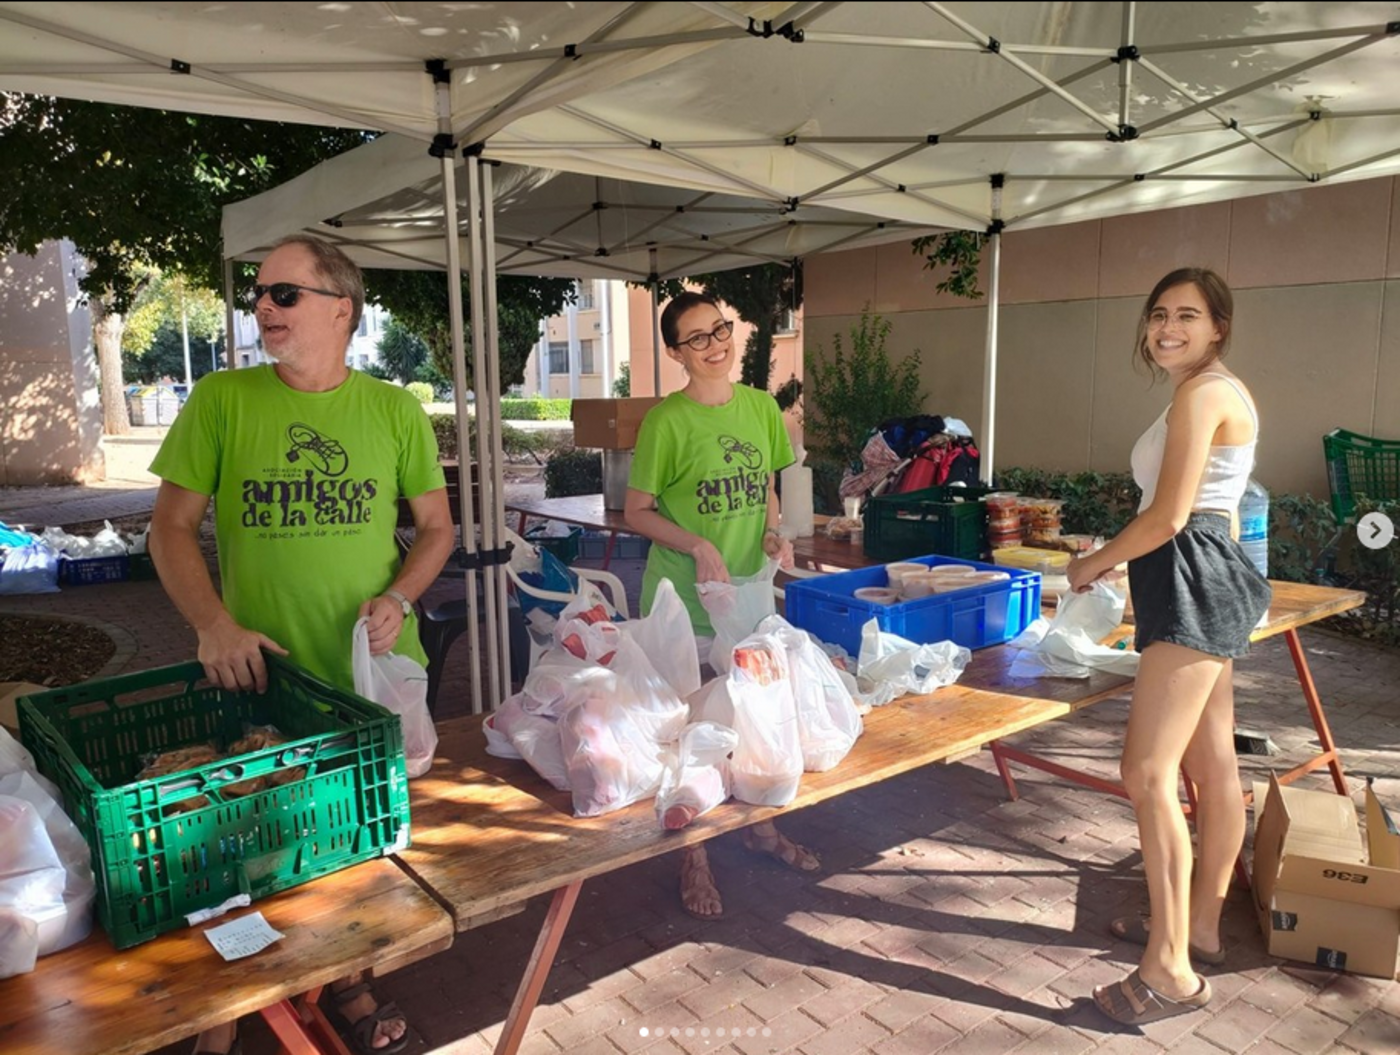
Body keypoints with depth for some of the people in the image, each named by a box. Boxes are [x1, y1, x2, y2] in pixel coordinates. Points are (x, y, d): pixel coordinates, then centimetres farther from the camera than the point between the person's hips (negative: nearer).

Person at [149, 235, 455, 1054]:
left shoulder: (394, 410, -1)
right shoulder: (221, 400, -3)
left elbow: (436, 527, 6)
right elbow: (173, 527, -1)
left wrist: (399, 596, -11)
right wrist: (214, 623, -15)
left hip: (376, 672, 1)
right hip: (263, 674, -1)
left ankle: (347, 978, 42)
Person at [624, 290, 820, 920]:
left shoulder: (761, 407, 4)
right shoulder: (667, 420, -13)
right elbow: (636, 512, -9)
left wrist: (772, 533, -4)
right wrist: (698, 546, -22)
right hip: (682, 600, -5)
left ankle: (759, 827, 40)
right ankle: (694, 857, 24)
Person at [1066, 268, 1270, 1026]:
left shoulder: (1200, 393, -15)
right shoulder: (1218, 392, 18)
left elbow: (1168, 517, -19)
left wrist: (1093, 563, -5)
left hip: (1193, 583, -11)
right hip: (1208, 580, 11)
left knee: (1148, 774, -11)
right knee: (1212, 766, 17)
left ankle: (1171, 970, -3)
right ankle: (1200, 927, 30)